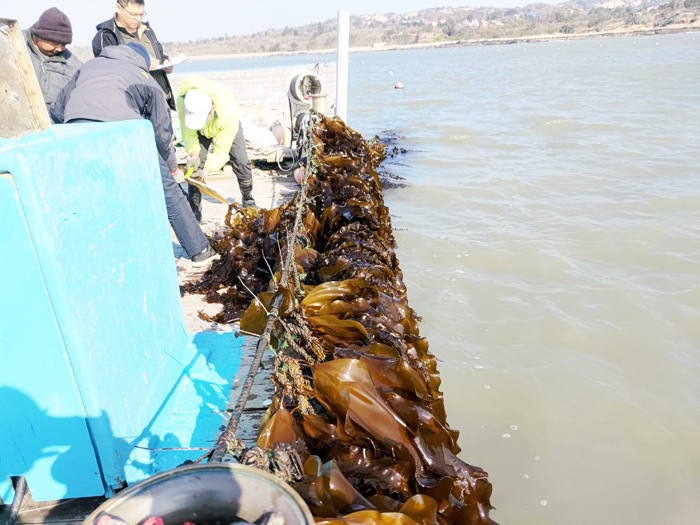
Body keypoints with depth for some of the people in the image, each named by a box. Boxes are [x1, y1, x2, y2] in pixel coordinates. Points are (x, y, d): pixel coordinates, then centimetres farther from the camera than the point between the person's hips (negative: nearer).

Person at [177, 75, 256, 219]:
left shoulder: (229, 112, -45)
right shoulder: (182, 102, -38)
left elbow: (221, 151, -37)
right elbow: (188, 134, -22)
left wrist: (207, 169, -50)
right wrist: (194, 155, -38)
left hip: (228, 126, -1)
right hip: (202, 131, 2)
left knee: (242, 164, -6)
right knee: (195, 166, -12)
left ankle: (248, 201, 18)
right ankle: (194, 210, -3)